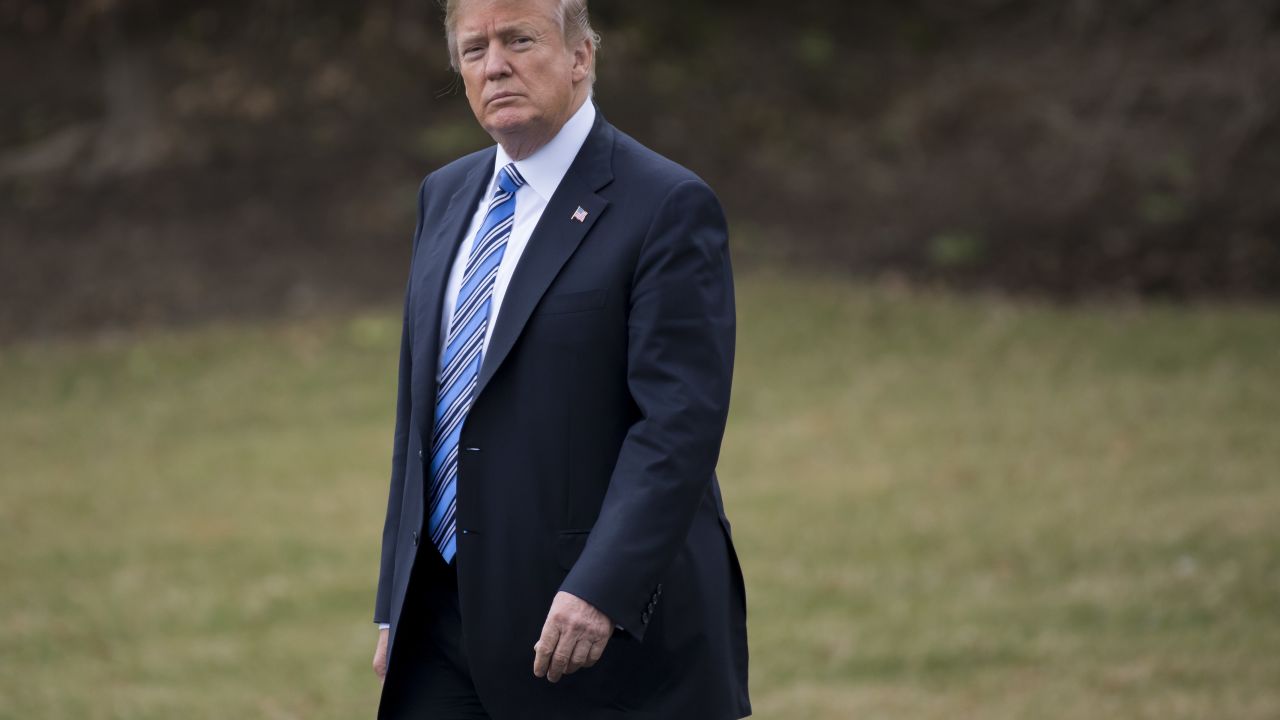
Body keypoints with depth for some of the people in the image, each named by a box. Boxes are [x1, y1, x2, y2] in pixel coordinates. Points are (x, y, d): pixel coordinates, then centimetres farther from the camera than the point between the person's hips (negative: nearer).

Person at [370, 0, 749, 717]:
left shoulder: (669, 207, -9)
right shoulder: (446, 196, 14)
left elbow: (679, 424, -16)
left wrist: (601, 590, -25)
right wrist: (397, 606, 14)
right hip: (446, 627, 6)